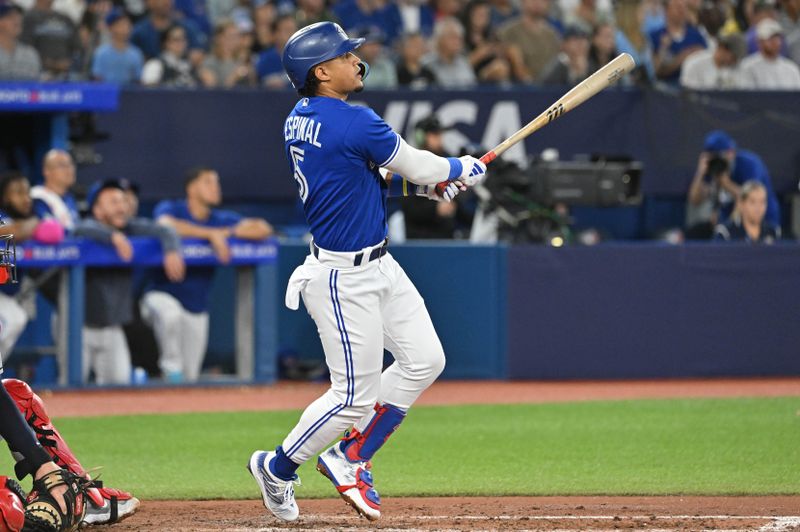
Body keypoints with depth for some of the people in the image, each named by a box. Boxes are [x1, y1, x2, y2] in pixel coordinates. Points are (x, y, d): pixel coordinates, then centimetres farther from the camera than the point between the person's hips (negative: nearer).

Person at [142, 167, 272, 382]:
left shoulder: (222, 219, 4)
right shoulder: (170, 209, -7)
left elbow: (263, 228, -6)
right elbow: (167, 225, -32)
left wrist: (225, 233, -17)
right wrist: (211, 234, -32)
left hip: (197, 307, 5)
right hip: (161, 294, -5)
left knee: (190, 378, 4)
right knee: (170, 315, -41)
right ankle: (171, 367, -18)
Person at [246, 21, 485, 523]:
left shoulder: (300, 119, 5)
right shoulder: (353, 122, -23)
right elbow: (421, 167, -12)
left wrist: (424, 180, 7)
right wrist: (463, 169, 8)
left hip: (378, 266, 10)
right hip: (344, 280, -10)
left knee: (424, 359, 9)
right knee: (355, 395, -1)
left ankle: (349, 457, 18)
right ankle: (277, 467, 19)